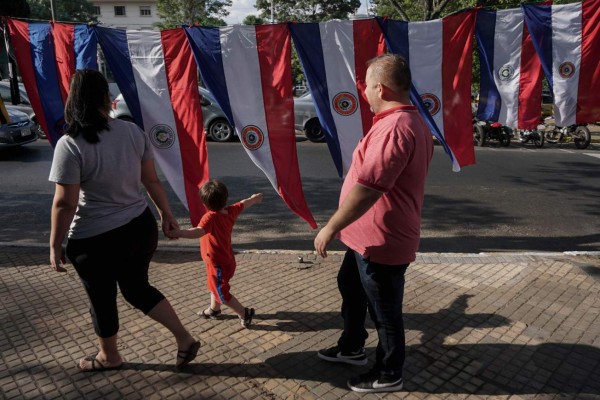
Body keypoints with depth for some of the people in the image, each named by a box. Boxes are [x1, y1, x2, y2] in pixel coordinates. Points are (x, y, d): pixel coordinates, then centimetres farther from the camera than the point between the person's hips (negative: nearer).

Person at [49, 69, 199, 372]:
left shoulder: (70, 145, -18)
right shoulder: (133, 132, -3)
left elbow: (65, 204, -18)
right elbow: (152, 180, 4)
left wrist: (55, 244, -6)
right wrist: (166, 213, 15)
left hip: (96, 240, -5)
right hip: (141, 228, 5)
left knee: (102, 299, 19)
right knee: (137, 288, 25)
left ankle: (109, 357, 43)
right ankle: (184, 338, 23)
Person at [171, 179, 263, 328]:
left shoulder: (211, 217, -30)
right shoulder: (230, 211, -6)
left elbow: (198, 232, -49)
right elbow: (243, 204, 13)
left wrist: (179, 233, -60)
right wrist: (254, 198, 33)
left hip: (218, 264, -9)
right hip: (226, 260, 9)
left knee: (222, 293, 7)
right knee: (215, 286, 30)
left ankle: (245, 313, 15)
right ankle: (214, 310, 50)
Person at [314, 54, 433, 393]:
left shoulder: (394, 127, -27)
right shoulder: (410, 121, 10)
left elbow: (368, 188, -32)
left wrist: (331, 228, -22)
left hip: (382, 241, -11)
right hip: (371, 236, 11)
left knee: (385, 312, 9)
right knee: (350, 287, 26)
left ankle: (389, 375, 31)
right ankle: (352, 348, 45)